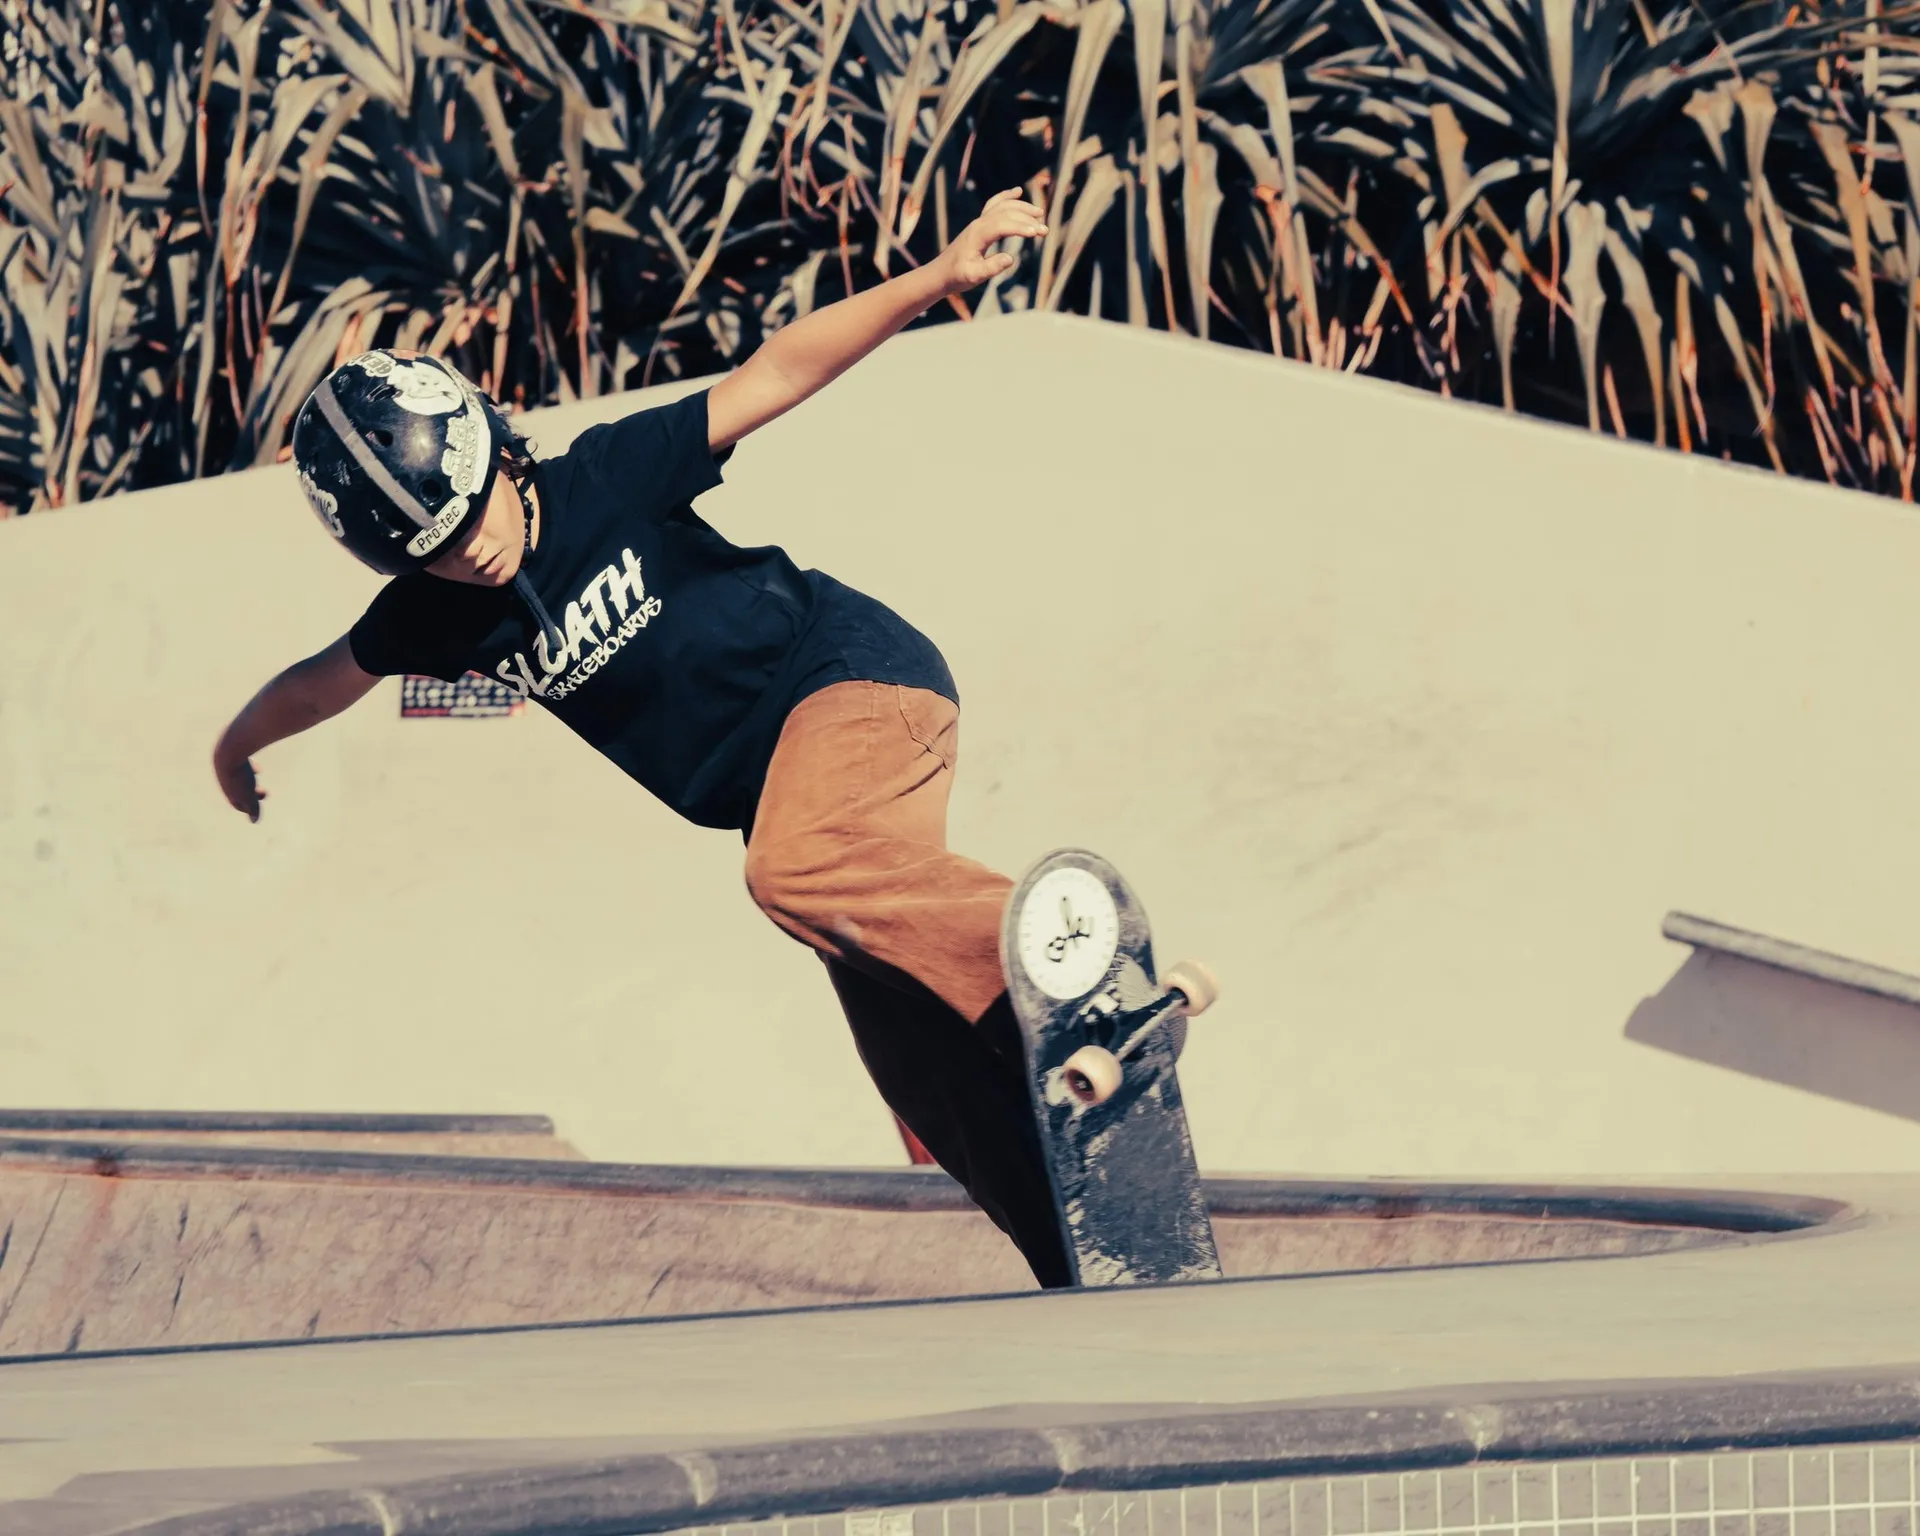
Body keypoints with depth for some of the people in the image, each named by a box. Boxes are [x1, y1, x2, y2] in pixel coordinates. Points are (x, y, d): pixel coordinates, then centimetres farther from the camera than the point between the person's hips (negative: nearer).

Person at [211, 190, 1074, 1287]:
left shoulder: (607, 478, -15)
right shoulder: (435, 615, -1)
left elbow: (772, 377, -17)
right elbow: (324, 681, 20)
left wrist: (938, 279, -26)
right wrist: (238, 746, 38)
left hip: (854, 671, -6)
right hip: (772, 786, 6)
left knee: (804, 866, -39)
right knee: (926, 1064, -3)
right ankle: (1080, 1270, -2)